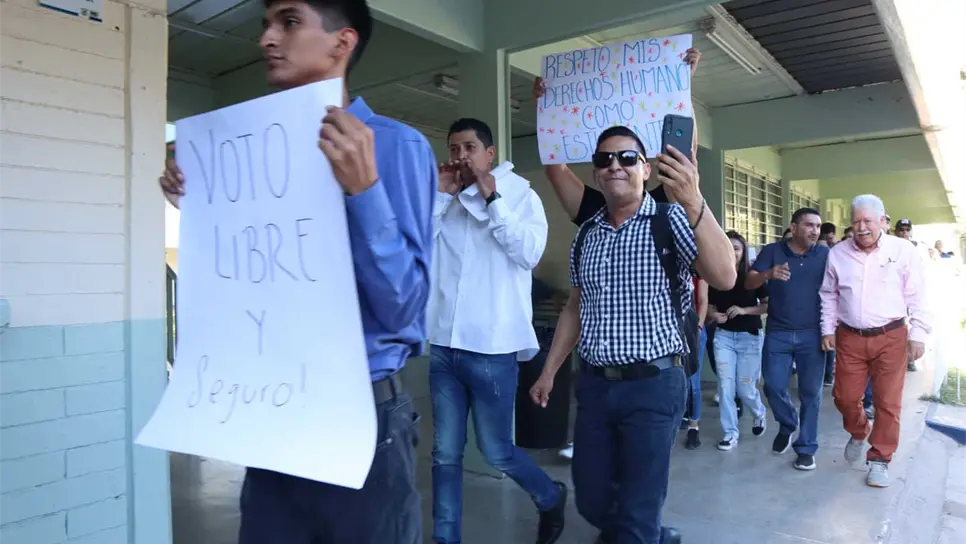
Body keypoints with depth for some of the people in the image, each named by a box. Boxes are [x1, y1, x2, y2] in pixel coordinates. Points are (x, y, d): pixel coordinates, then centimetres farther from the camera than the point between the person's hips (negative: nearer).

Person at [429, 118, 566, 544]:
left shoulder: (520, 196, 2)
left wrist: (492, 201, -11)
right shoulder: (445, 202, 12)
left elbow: (529, 253, -13)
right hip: (444, 347, 4)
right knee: (446, 453, 9)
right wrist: (440, 195, -3)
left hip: (492, 349, -4)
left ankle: (551, 498, 34)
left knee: (496, 452, 7)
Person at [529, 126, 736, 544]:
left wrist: (693, 202, -37)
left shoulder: (671, 220, -9)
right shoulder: (586, 234, 8)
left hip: (653, 385, -5)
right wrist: (549, 371, 14)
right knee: (591, 501, 18)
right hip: (593, 384, 6)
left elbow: (724, 278, -25)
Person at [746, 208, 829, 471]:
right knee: (774, 387, 1)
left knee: (811, 393, 4)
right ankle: (787, 425, 31)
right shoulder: (772, 251, 0)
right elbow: (749, 284, -6)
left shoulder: (826, 254, 2)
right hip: (777, 333, 0)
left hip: (812, 334, 0)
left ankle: (806, 448, 17)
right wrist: (768, 274, -27)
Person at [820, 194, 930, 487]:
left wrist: (917, 334, -5)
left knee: (887, 402, 3)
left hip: (891, 337, -2)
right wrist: (828, 329, 6)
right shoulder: (838, 253, 1)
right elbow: (829, 295, 10)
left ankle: (879, 460, 17)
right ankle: (858, 433, 39)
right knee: (844, 396, 8)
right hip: (850, 338, 2)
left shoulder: (903, 250, -5)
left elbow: (916, 297, -2)